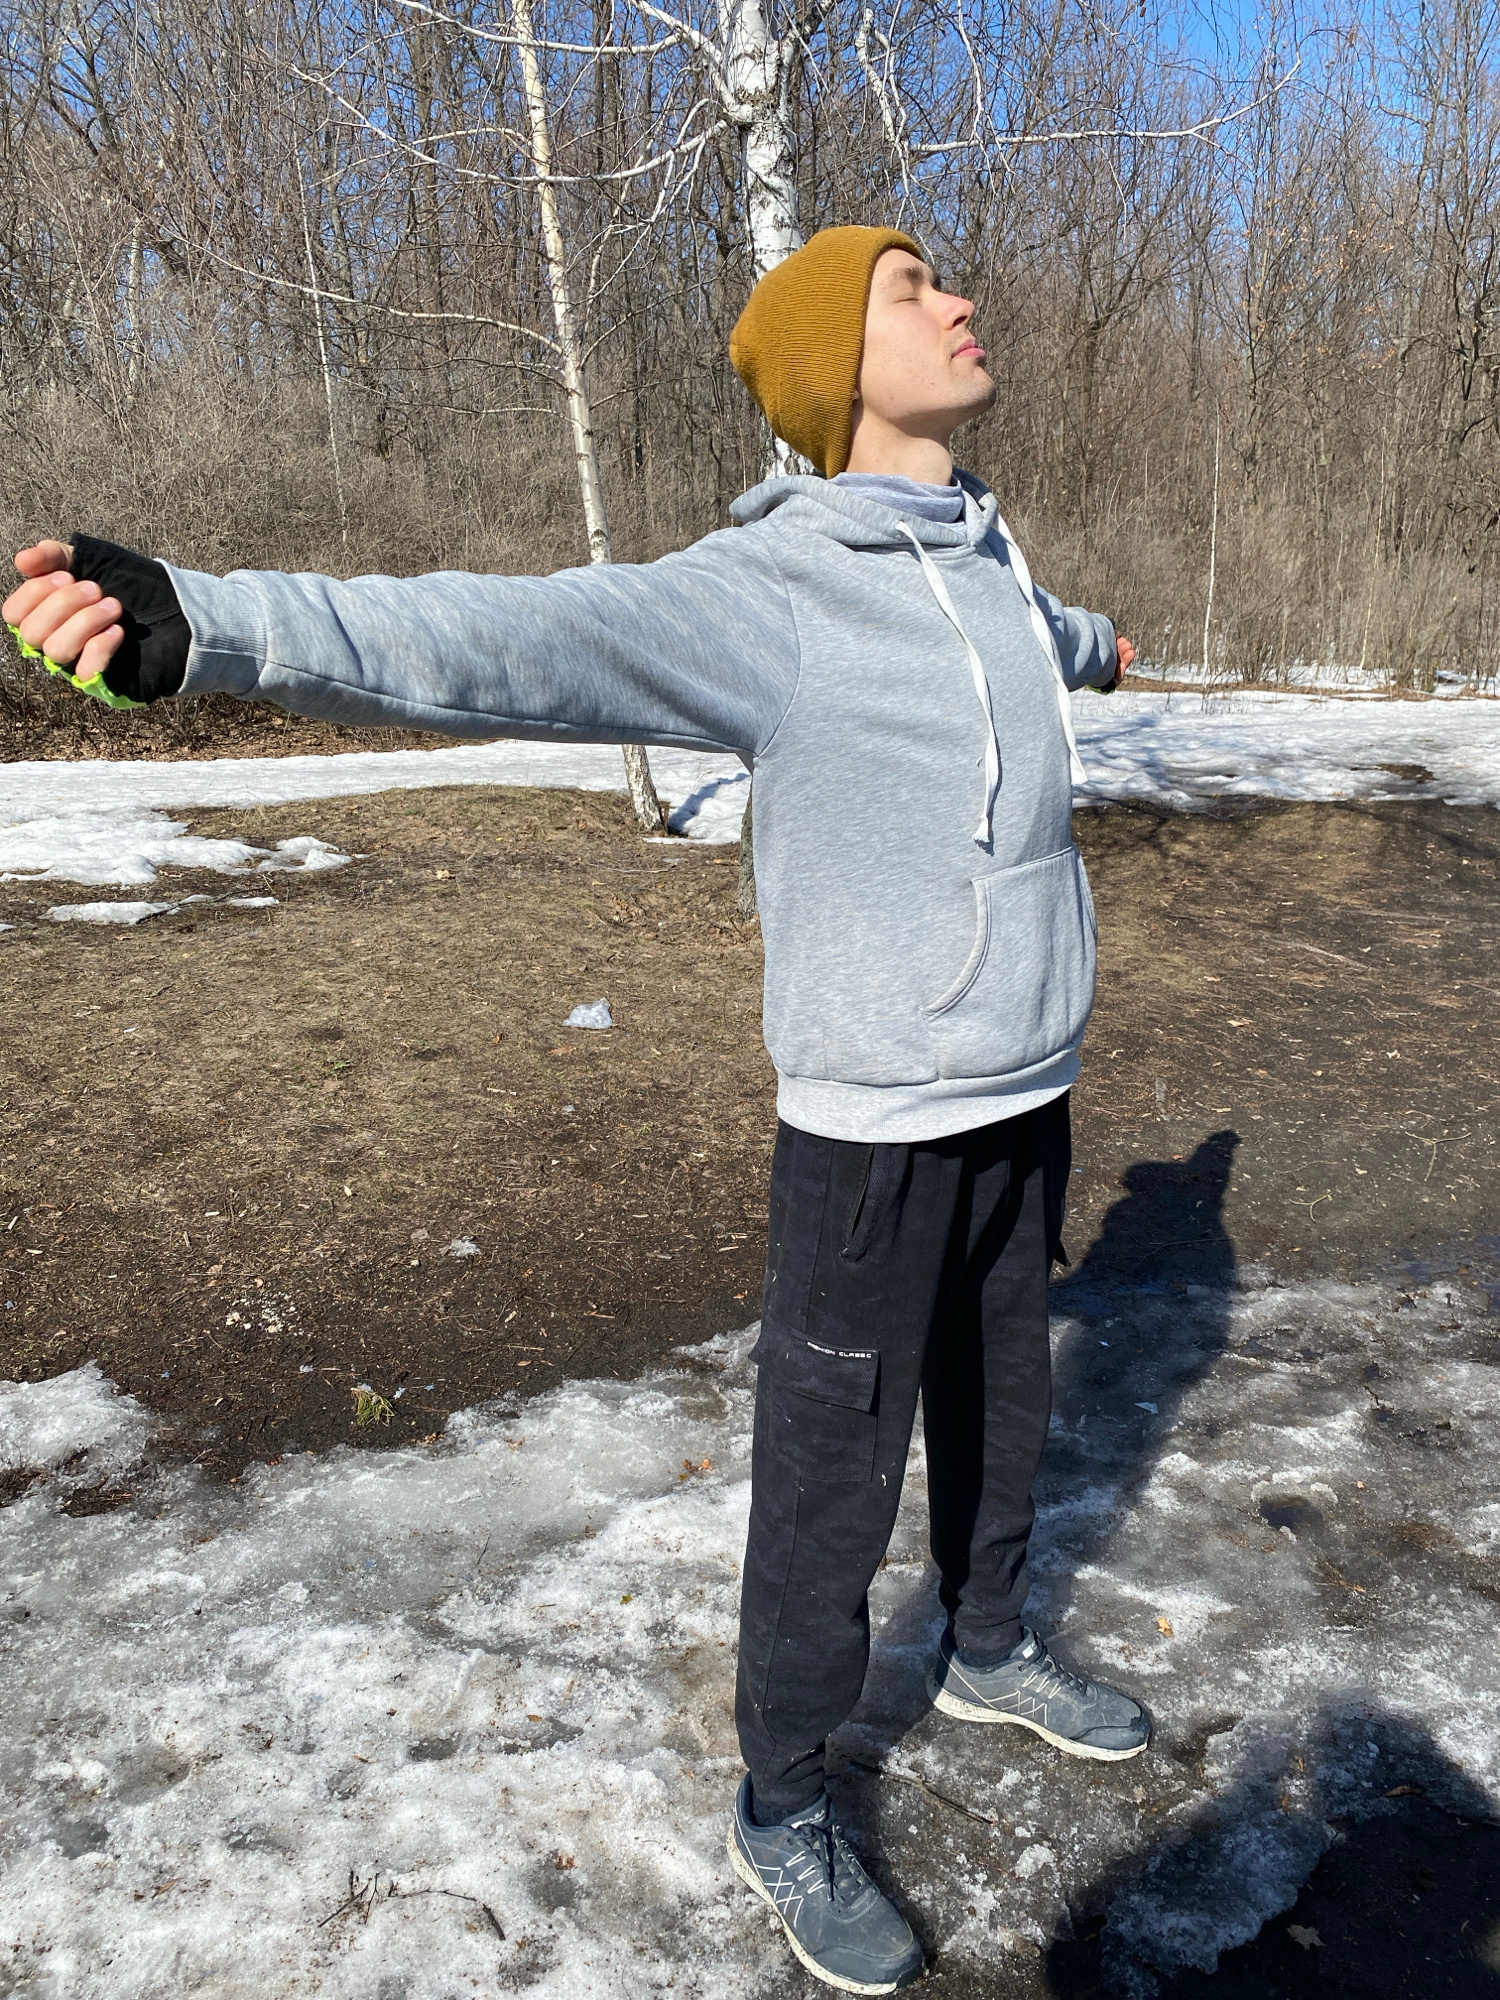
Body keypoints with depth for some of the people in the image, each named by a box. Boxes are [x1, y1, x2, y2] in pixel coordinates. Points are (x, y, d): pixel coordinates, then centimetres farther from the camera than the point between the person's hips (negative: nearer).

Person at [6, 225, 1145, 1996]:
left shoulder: (987, 555, 8)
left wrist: (1096, 647, 57)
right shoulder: (765, 590, -17)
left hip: (1025, 1100, 8)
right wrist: (197, 624, -48)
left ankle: (986, 1650, 52)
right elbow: (508, 639, -32)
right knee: (833, 1478, 7)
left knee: (1001, 1412, 24)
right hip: (873, 1122, -8)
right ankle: (782, 1810, 32)